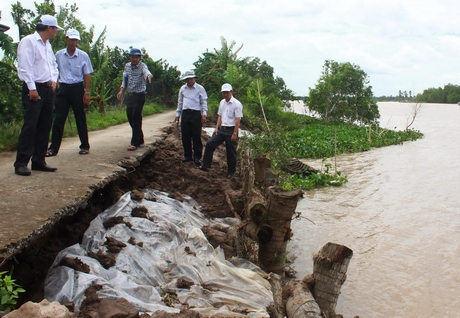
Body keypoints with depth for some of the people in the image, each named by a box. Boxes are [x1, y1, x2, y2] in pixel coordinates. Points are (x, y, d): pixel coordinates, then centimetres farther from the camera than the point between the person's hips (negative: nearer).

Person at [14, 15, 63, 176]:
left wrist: (54, 80, 9)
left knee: (45, 126, 9)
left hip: (48, 89, 9)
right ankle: (21, 163, -6)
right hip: (33, 89, -9)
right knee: (30, 126, -10)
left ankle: (38, 161, 17)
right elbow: (25, 66, -16)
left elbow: (53, 64, 27)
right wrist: (32, 88, -20)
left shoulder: (47, 45, 18)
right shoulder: (28, 41, -8)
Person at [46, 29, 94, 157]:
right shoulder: (58, 55, 4)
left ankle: (85, 146, 17)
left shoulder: (83, 56, -1)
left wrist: (87, 92, -5)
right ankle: (53, 148, 2)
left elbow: (86, 75, 0)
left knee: (80, 118, 6)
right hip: (63, 88, 1)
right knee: (58, 118, -2)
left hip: (77, 88, -1)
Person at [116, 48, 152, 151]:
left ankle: (135, 143, -2)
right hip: (129, 95, 7)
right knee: (130, 119, 11)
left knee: (136, 120, -8)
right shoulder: (127, 66, 9)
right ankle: (140, 140, 25)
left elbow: (146, 71, -33)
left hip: (139, 96, -7)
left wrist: (148, 75, -55)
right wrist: (121, 91, 5)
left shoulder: (142, 65, -10)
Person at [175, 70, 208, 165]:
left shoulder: (200, 88, 1)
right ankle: (187, 155, 17)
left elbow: (204, 102, 0)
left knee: (196, 136, -4)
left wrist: (204, 114, -9)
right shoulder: (183, 88, 14)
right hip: (185, 114, 4)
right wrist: (177, 114, 16)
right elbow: (180, 102, 20)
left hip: (196, 114, -4)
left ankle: (197, 157, 4)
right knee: (185, 136, 6)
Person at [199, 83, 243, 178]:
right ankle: (206, 166, 2)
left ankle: (231, 172, 17)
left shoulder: (236, 104, -12)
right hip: (221, 129, 6)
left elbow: (238, 120, -15)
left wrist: (234, 133, -18)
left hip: (231, 130, -6)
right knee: (209, 144, -4)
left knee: (231, 152, 3)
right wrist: (216, 128, 7)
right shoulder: (222, 102, 9)